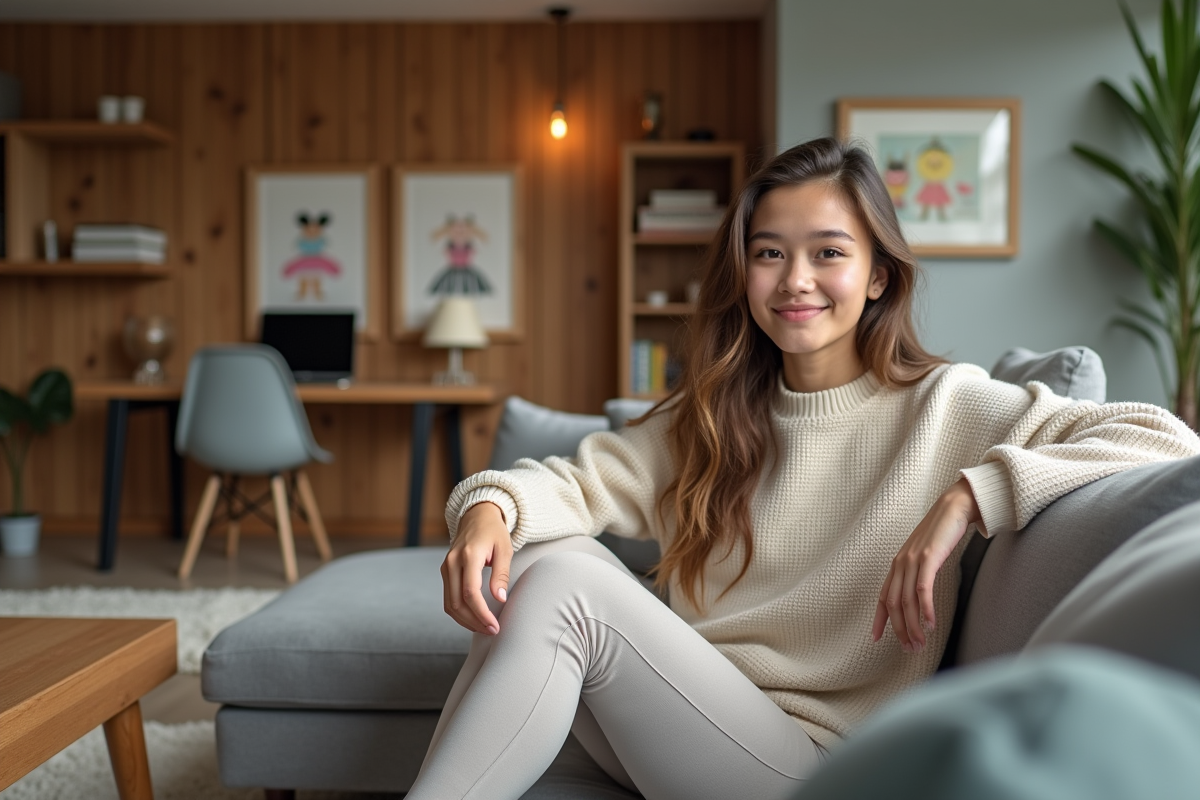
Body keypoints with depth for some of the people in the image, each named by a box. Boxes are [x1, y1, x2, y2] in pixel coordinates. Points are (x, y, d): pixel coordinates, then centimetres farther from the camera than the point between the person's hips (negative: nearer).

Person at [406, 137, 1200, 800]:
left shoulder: (943, 406, -5)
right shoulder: (711, 416, 11)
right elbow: (580, 480, 2)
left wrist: (970, 493, -25)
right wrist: (491, 506, -20)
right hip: (672, 731, 5)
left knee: (564, 584, -21)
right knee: (542, 552, -18)